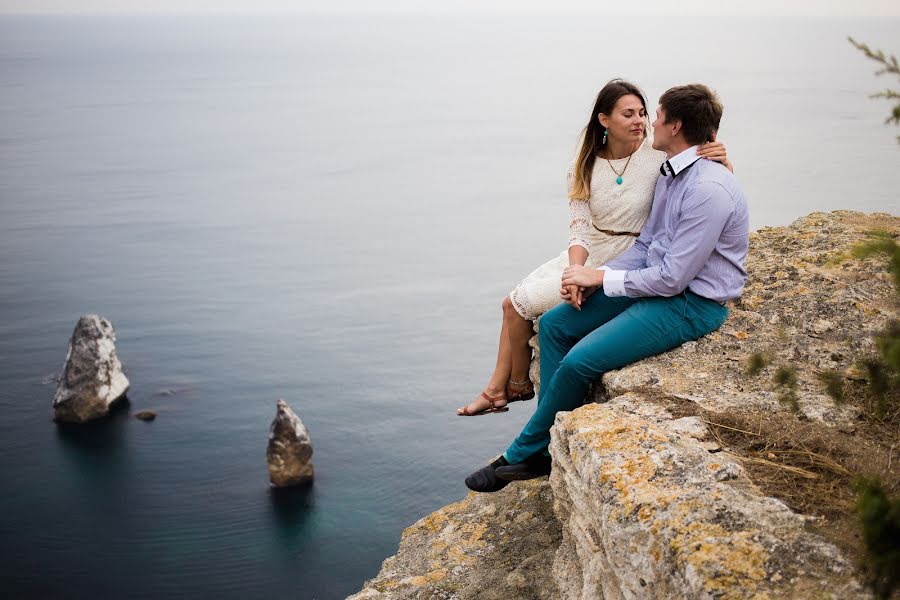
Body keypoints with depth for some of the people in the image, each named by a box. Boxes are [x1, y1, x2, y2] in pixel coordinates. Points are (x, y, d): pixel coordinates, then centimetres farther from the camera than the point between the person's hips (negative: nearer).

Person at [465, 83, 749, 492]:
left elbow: (673, 278, -24)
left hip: (692, 304, -10)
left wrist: (600, 277, -14)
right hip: (660, 282, 10)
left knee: (580, 361, -21)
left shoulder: (709, 190, -24)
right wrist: (593, 279, -2)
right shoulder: (670, 173, 7)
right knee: (554, 324, 2)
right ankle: (550, 442, 1)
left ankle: (526, 454, 0)